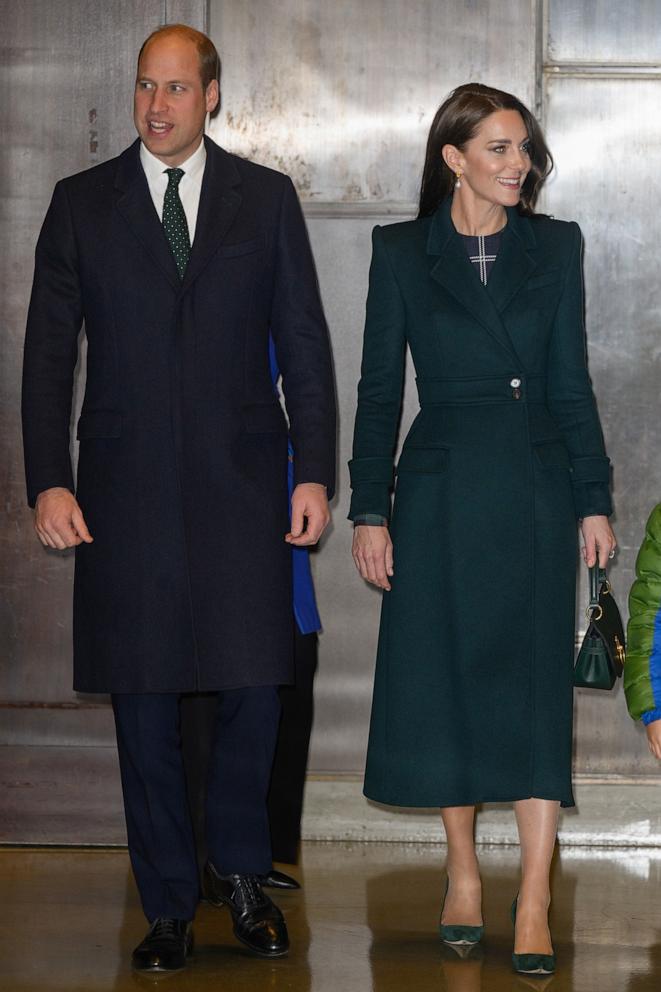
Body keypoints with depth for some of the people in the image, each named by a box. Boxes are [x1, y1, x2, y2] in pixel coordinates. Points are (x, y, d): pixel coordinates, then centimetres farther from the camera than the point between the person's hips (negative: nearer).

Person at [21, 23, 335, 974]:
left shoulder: (266, 198, 7)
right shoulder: (82, 203, 6)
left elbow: (304, 341, 6)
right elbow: (49, 351, 5)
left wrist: (316, 471, 0)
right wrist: (48, 481, -3)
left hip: (244, 481, 0)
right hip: (127, 490, 0)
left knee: (253, 689, -1)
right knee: (144, 702, 4)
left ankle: (240, 872, 21)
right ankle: (169, 903, 15)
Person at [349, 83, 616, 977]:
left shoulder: (554, 247, 5)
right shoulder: (403, 252, 2)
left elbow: (571, 383, 6)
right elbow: (379, 388, 2)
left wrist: (593, 500, 2)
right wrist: (368, 509, -2)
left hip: (534, 486, 0)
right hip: (441, 491, 0)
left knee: (536, 686, -4)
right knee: (447, 682, 5)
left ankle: (533, 904, -3)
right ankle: (463, 877, 20)